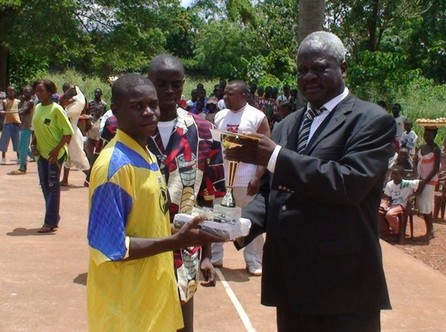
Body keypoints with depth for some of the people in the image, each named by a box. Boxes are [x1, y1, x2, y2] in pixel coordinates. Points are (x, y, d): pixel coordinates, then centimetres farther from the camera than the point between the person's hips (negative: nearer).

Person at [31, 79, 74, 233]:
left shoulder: (56, 109, -14)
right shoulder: (37, 108, 7)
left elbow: (68, 132, -15)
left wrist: (56, 150, -19)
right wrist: (34, 144, 3)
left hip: (55, 154, -7)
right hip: (42, 153, 7)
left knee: (53, 186, -3)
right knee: (44, 185, 11)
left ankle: (50, 222, 0)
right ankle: (54, 218, 23)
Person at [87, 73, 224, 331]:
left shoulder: (148, 157, 7)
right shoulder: (115, 165, -20)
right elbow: (110, 246, -22)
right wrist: (177, 241, -24)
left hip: (152, 294, 8)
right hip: (125, 305, -8)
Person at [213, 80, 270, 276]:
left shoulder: (257, 117, -8)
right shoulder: (219, 116, 7)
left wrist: (258, 177, -16)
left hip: (246, 179, -5)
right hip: (220, 177, 5)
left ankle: (254, 262, 16)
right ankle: (214, 258, 24)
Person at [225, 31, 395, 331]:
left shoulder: (372, 120, -6)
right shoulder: (287, 125, 14)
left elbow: (350, 183, -20)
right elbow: (271, 191, 15)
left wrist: (276, 157, -22)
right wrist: (245, 223, -5)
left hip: (342, 283, -6)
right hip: (290, 279, 6)